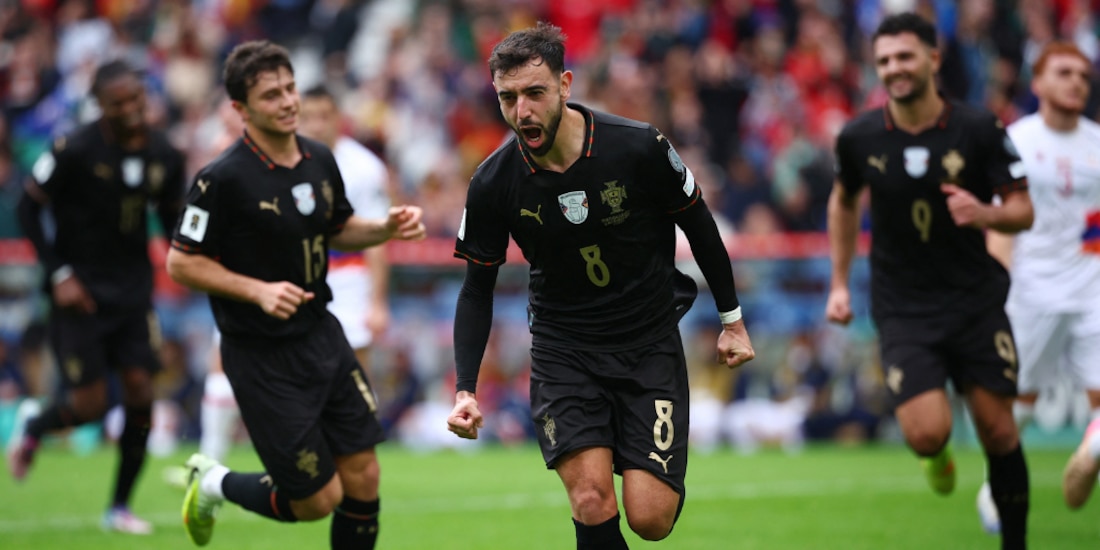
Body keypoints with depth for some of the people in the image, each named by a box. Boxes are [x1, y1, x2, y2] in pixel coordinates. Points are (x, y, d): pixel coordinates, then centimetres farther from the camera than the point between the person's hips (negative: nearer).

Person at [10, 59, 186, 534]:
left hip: (132, 288, 4)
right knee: (91, 403, -8)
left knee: (140, 389, -5)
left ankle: (120, 508, 7)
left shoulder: (164, 155, 0)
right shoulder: (74, 151, -15)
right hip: (80, 290, -4)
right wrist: (59, 274, -11)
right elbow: (29, 209, -7)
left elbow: (172, 219, 13)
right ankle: (32, 429, 28)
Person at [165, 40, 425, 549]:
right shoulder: (223, 179, -20)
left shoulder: (319, 159, 2)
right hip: (261, 358, -7)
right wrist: (259, 290, -24)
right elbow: (181, 262, -14)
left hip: (322, 338, 7)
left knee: (363, 478, 4)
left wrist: (388, 228, -1)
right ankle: (214, 484, 25)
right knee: (317, 500, -2)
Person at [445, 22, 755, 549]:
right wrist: (465, 390, -9)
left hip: (650, 342, -1)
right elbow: (477, 289, 0)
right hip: (563, 344, 1)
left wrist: (731, 319, 7)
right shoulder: (493, 184, -12)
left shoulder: (639, 147, -17)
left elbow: (698, 225, 0)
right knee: (593, 505, -19)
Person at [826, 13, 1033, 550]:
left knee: (998, 430, 0)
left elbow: (1023, 211, -4)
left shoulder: (980, 129, -8)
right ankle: (937, 457, 23)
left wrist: (985, 213, -27)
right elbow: (844, 201, 17)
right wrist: (839, 283, 15)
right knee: (926, 434, -15)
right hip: (902, 309, 0)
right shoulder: (858, 137, -4)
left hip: (975, 299, 0)